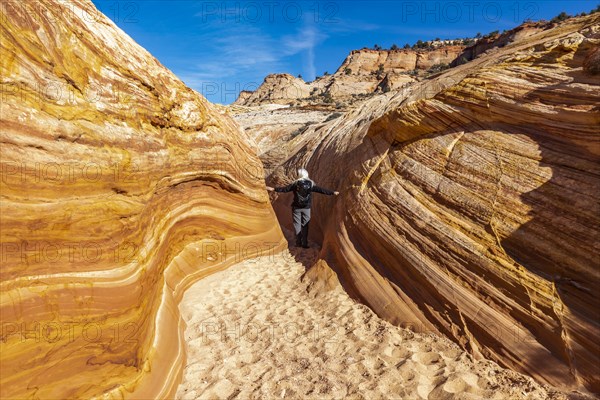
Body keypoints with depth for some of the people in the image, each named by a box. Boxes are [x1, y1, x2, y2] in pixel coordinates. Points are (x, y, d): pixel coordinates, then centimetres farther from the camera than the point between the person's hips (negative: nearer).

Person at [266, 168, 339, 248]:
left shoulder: (295, 183, -5)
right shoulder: (311, 184, 0)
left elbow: (285, 189, -4)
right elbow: (321, 190, 1)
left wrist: (274, 189, 6)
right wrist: (332, 193, 9)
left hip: (296, 207, -2)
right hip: (306, 208, 2)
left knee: (297, 224, 7)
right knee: (305, 225, 9)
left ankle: (298, 242, 6)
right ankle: (304, 243, 10)